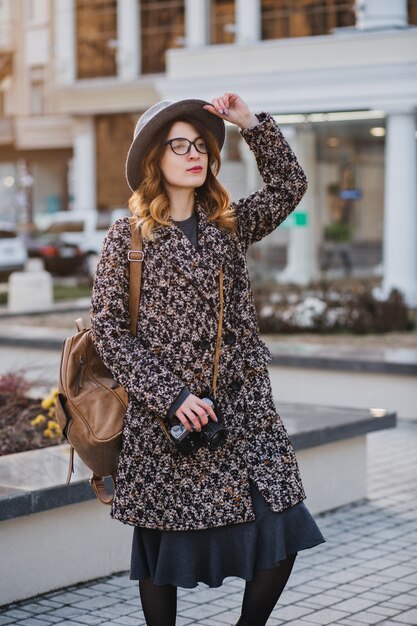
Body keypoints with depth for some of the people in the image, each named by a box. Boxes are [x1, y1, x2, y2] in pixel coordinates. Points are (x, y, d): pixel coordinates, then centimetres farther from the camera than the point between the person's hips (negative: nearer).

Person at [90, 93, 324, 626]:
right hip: (163, 418, -4)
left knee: (283, 530, -3)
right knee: (162, 549, 6)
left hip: (243, 409, 4)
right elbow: (108, 329, -6)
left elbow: (289, 187, 18)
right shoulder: (127, 237, -3)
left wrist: (251, 123, 6)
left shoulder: (229, 224, 10)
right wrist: (171, 397, -13)